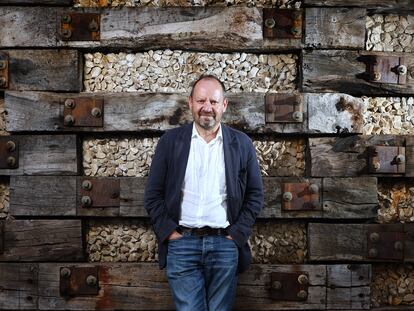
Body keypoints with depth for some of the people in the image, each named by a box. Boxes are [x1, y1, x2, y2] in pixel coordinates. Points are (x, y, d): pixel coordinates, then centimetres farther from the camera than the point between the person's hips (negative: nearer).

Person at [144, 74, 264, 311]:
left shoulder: (241, 143, 4)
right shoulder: (170, 141, 3)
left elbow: (255, 194, 6)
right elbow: (153, 195, 4)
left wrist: (238, 234, -2)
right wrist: (169, 232, -5)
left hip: (225, 244, 1)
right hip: (182, 242, 0)